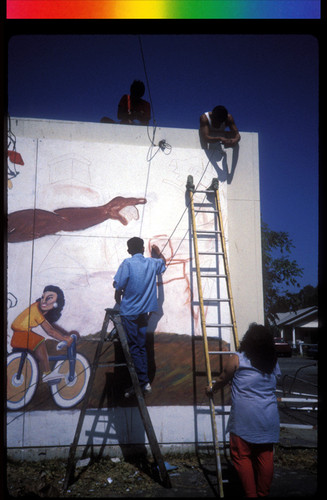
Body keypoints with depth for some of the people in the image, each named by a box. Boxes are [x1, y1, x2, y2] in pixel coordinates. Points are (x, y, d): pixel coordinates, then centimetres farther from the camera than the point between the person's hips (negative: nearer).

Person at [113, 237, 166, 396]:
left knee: (133, 347, -1)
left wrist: (118, 302, 6)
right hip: (144, 312, 5)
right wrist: (157, 252, 48)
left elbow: (118, 286, -13)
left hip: (129, 312, -5)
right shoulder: (152, 263, 5)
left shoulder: (127, 263, -10)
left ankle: (143, 382, -3)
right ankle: (144, 382, 15)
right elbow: (163, 262, 29)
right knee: (141, 346, 12)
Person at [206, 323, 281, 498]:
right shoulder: (274, 363, 9)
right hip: (269, 417, 5)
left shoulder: (236, 360, -4)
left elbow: (222, 379, 7)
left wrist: (211, 390, 28)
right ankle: (263, 493, 19)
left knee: (241, 456, 4)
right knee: (265, 456, 11)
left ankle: (250, 494, 5)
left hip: (245, 417, -5)